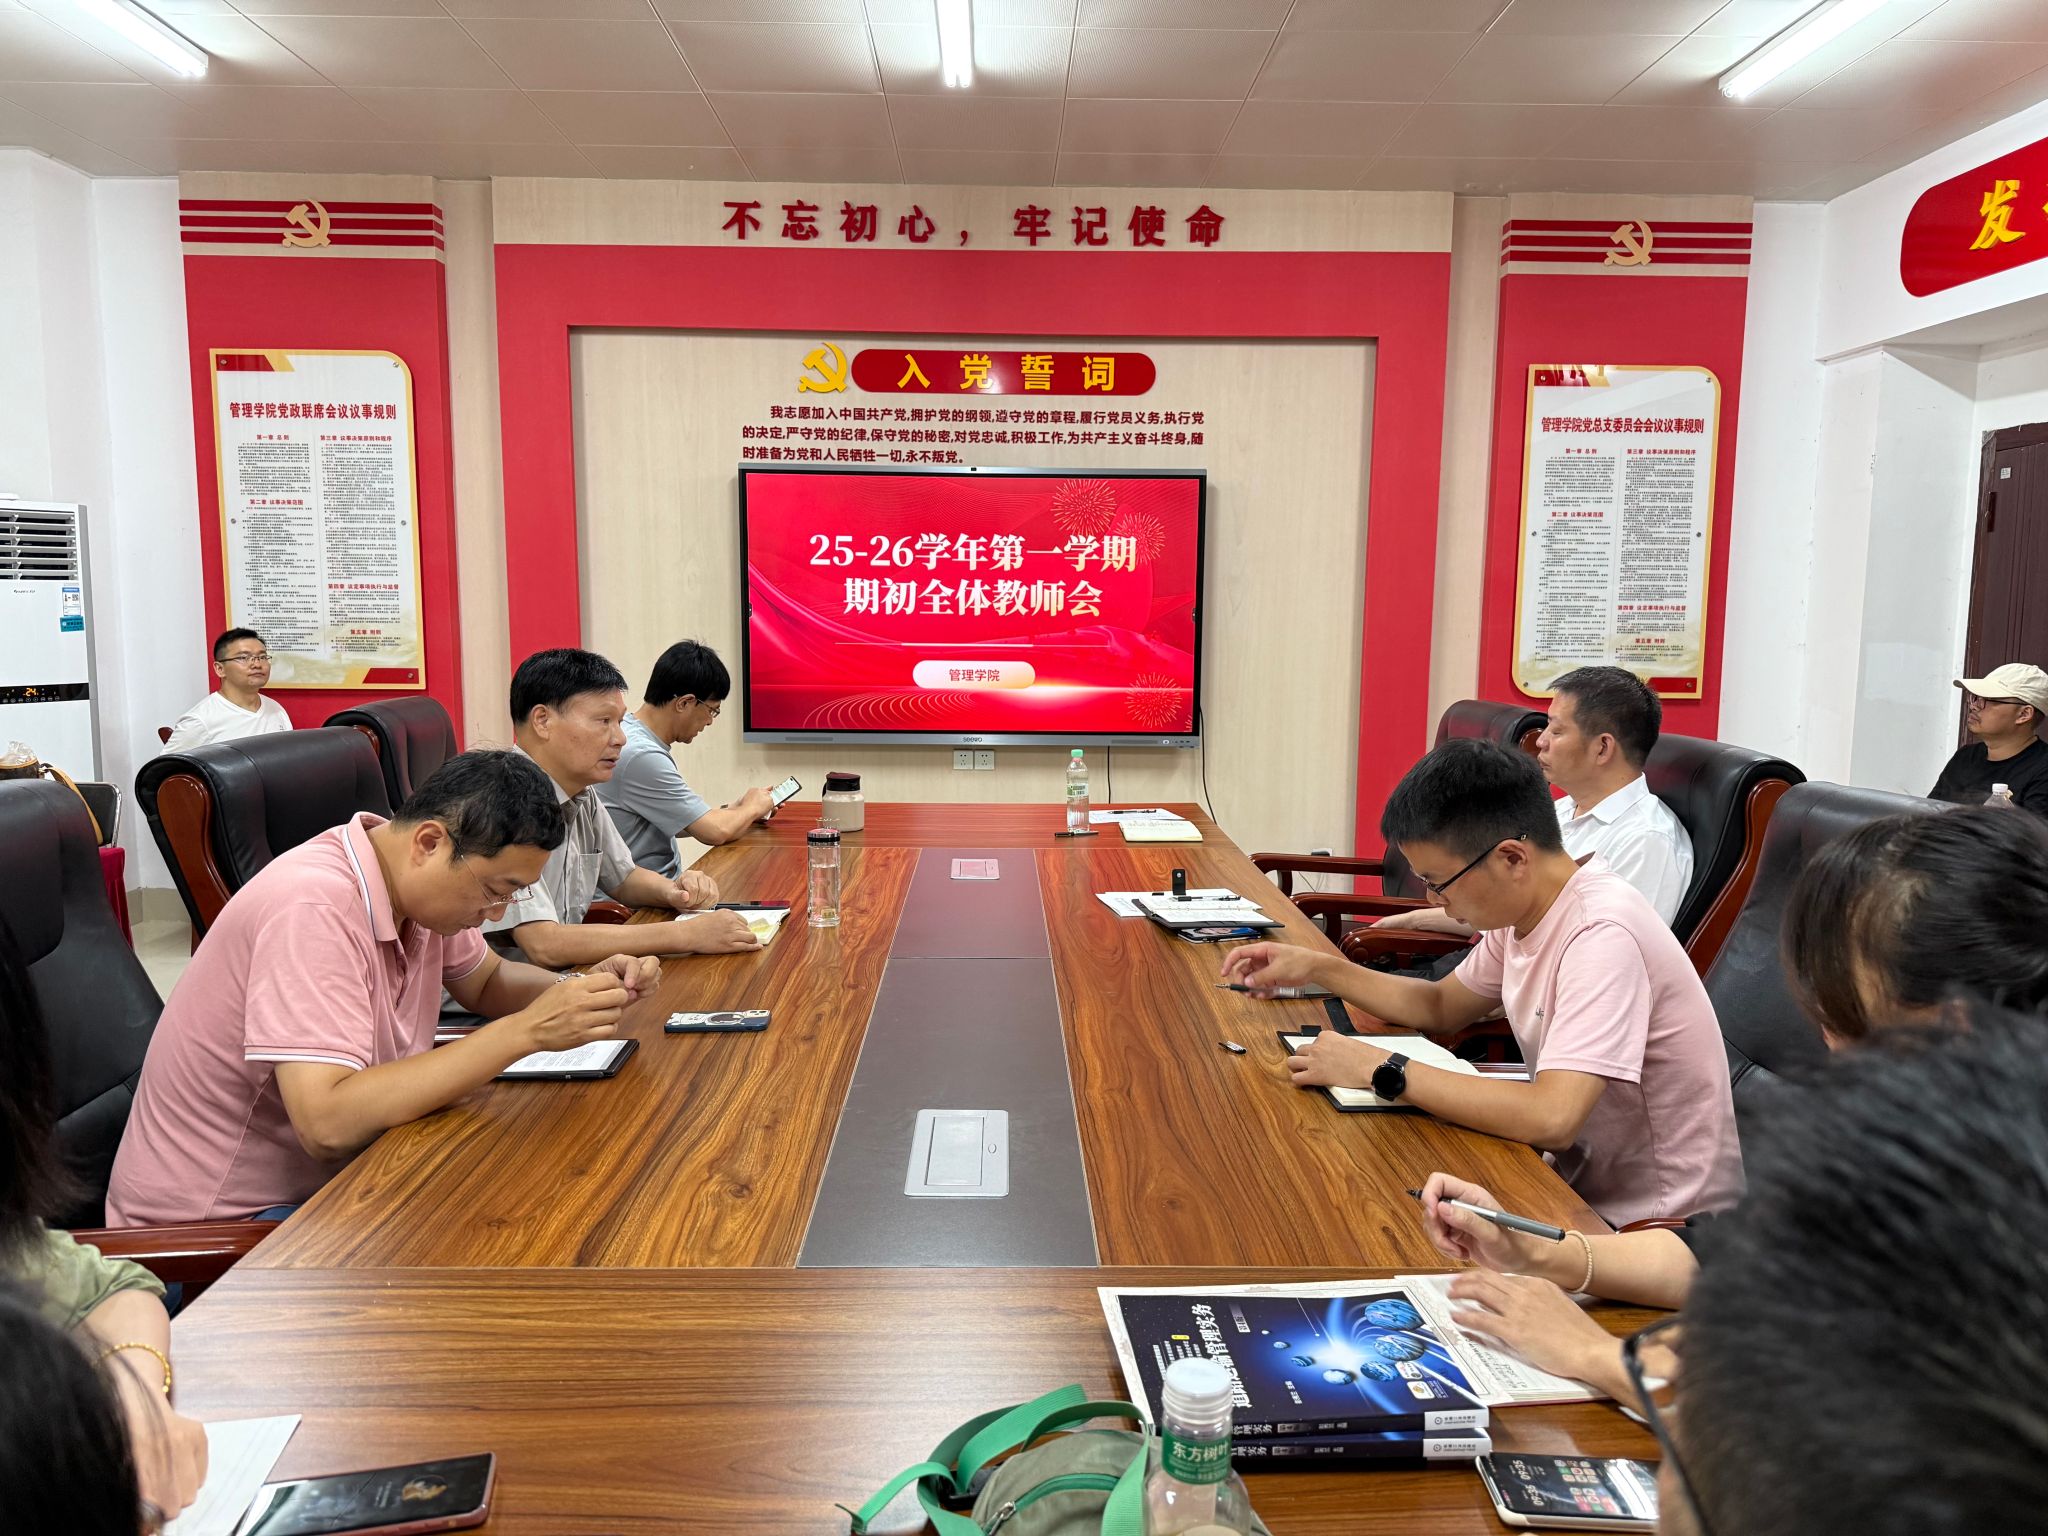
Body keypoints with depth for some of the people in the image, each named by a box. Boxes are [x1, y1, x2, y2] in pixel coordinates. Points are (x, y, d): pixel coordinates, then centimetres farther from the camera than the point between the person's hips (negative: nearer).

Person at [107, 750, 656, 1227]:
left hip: (322, 1183, 8)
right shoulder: (314, 908, -28)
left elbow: (486, 983, 15)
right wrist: (526, 1031, -35)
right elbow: (327, 1124, -36)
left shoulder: (419, 884, -3)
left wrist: (583, 989, -7)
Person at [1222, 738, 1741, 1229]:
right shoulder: (1523, 907, -1)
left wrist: (1383, 1070, -28)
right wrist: (1319, 968, 1)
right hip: (1582, 1180, 7)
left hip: (1649, 1224, -7)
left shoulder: (1601, 933, -28)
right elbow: (1442, 1006, 13)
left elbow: (1551, 1117, -36)